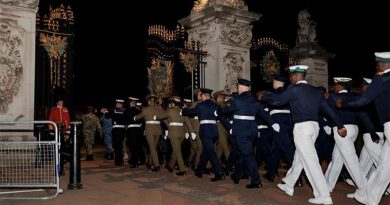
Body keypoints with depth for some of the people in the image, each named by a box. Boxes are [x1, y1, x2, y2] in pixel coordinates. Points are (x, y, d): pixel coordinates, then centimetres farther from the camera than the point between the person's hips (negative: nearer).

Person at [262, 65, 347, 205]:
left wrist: (264, 98, 17)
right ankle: (288, 186, 33)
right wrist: (340, 126, 16)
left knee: (310, 161, -6)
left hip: (302, 127, -8)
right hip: (314, 126, 8)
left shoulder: (294, 89, -7)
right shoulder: (315, 90, 14)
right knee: (299, 157, 18)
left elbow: (276, 101, -3)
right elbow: (327, 108, 14)